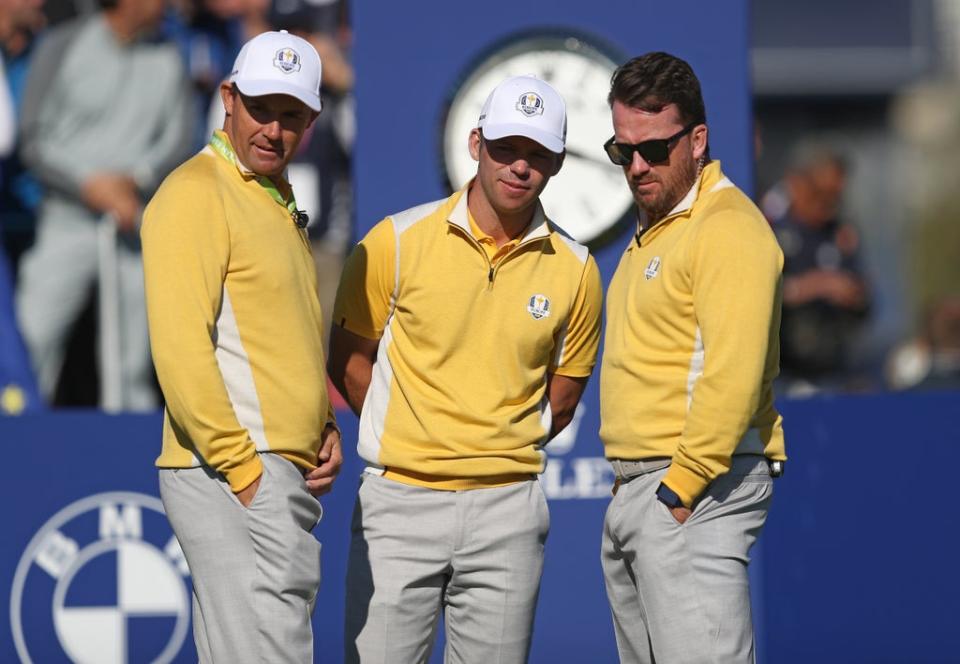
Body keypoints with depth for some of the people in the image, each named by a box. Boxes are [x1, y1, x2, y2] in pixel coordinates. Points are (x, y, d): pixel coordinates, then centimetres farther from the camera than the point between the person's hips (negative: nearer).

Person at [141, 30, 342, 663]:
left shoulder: (279, 201, 21)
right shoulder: (197, 193, -9)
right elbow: (180, 349, -18)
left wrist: (327, 431, 13)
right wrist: (241, 469, -19)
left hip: (290, 479, 10)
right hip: (233, 478, -10)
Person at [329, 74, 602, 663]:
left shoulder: (574, 270, 3)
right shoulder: (397, 241, -1)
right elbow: (349, 359, 7)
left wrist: (500, 454, 9)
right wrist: (410, 443, 6)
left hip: (508, 507, 2)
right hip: (398, 500, -2)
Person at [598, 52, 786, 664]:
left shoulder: (729, 229, -12)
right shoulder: (653, 232, 20)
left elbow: (732, 376, -21)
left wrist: (682, 487, -21)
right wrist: (634, 488, 17)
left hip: (697, 485, -10)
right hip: (635, 489, 10)